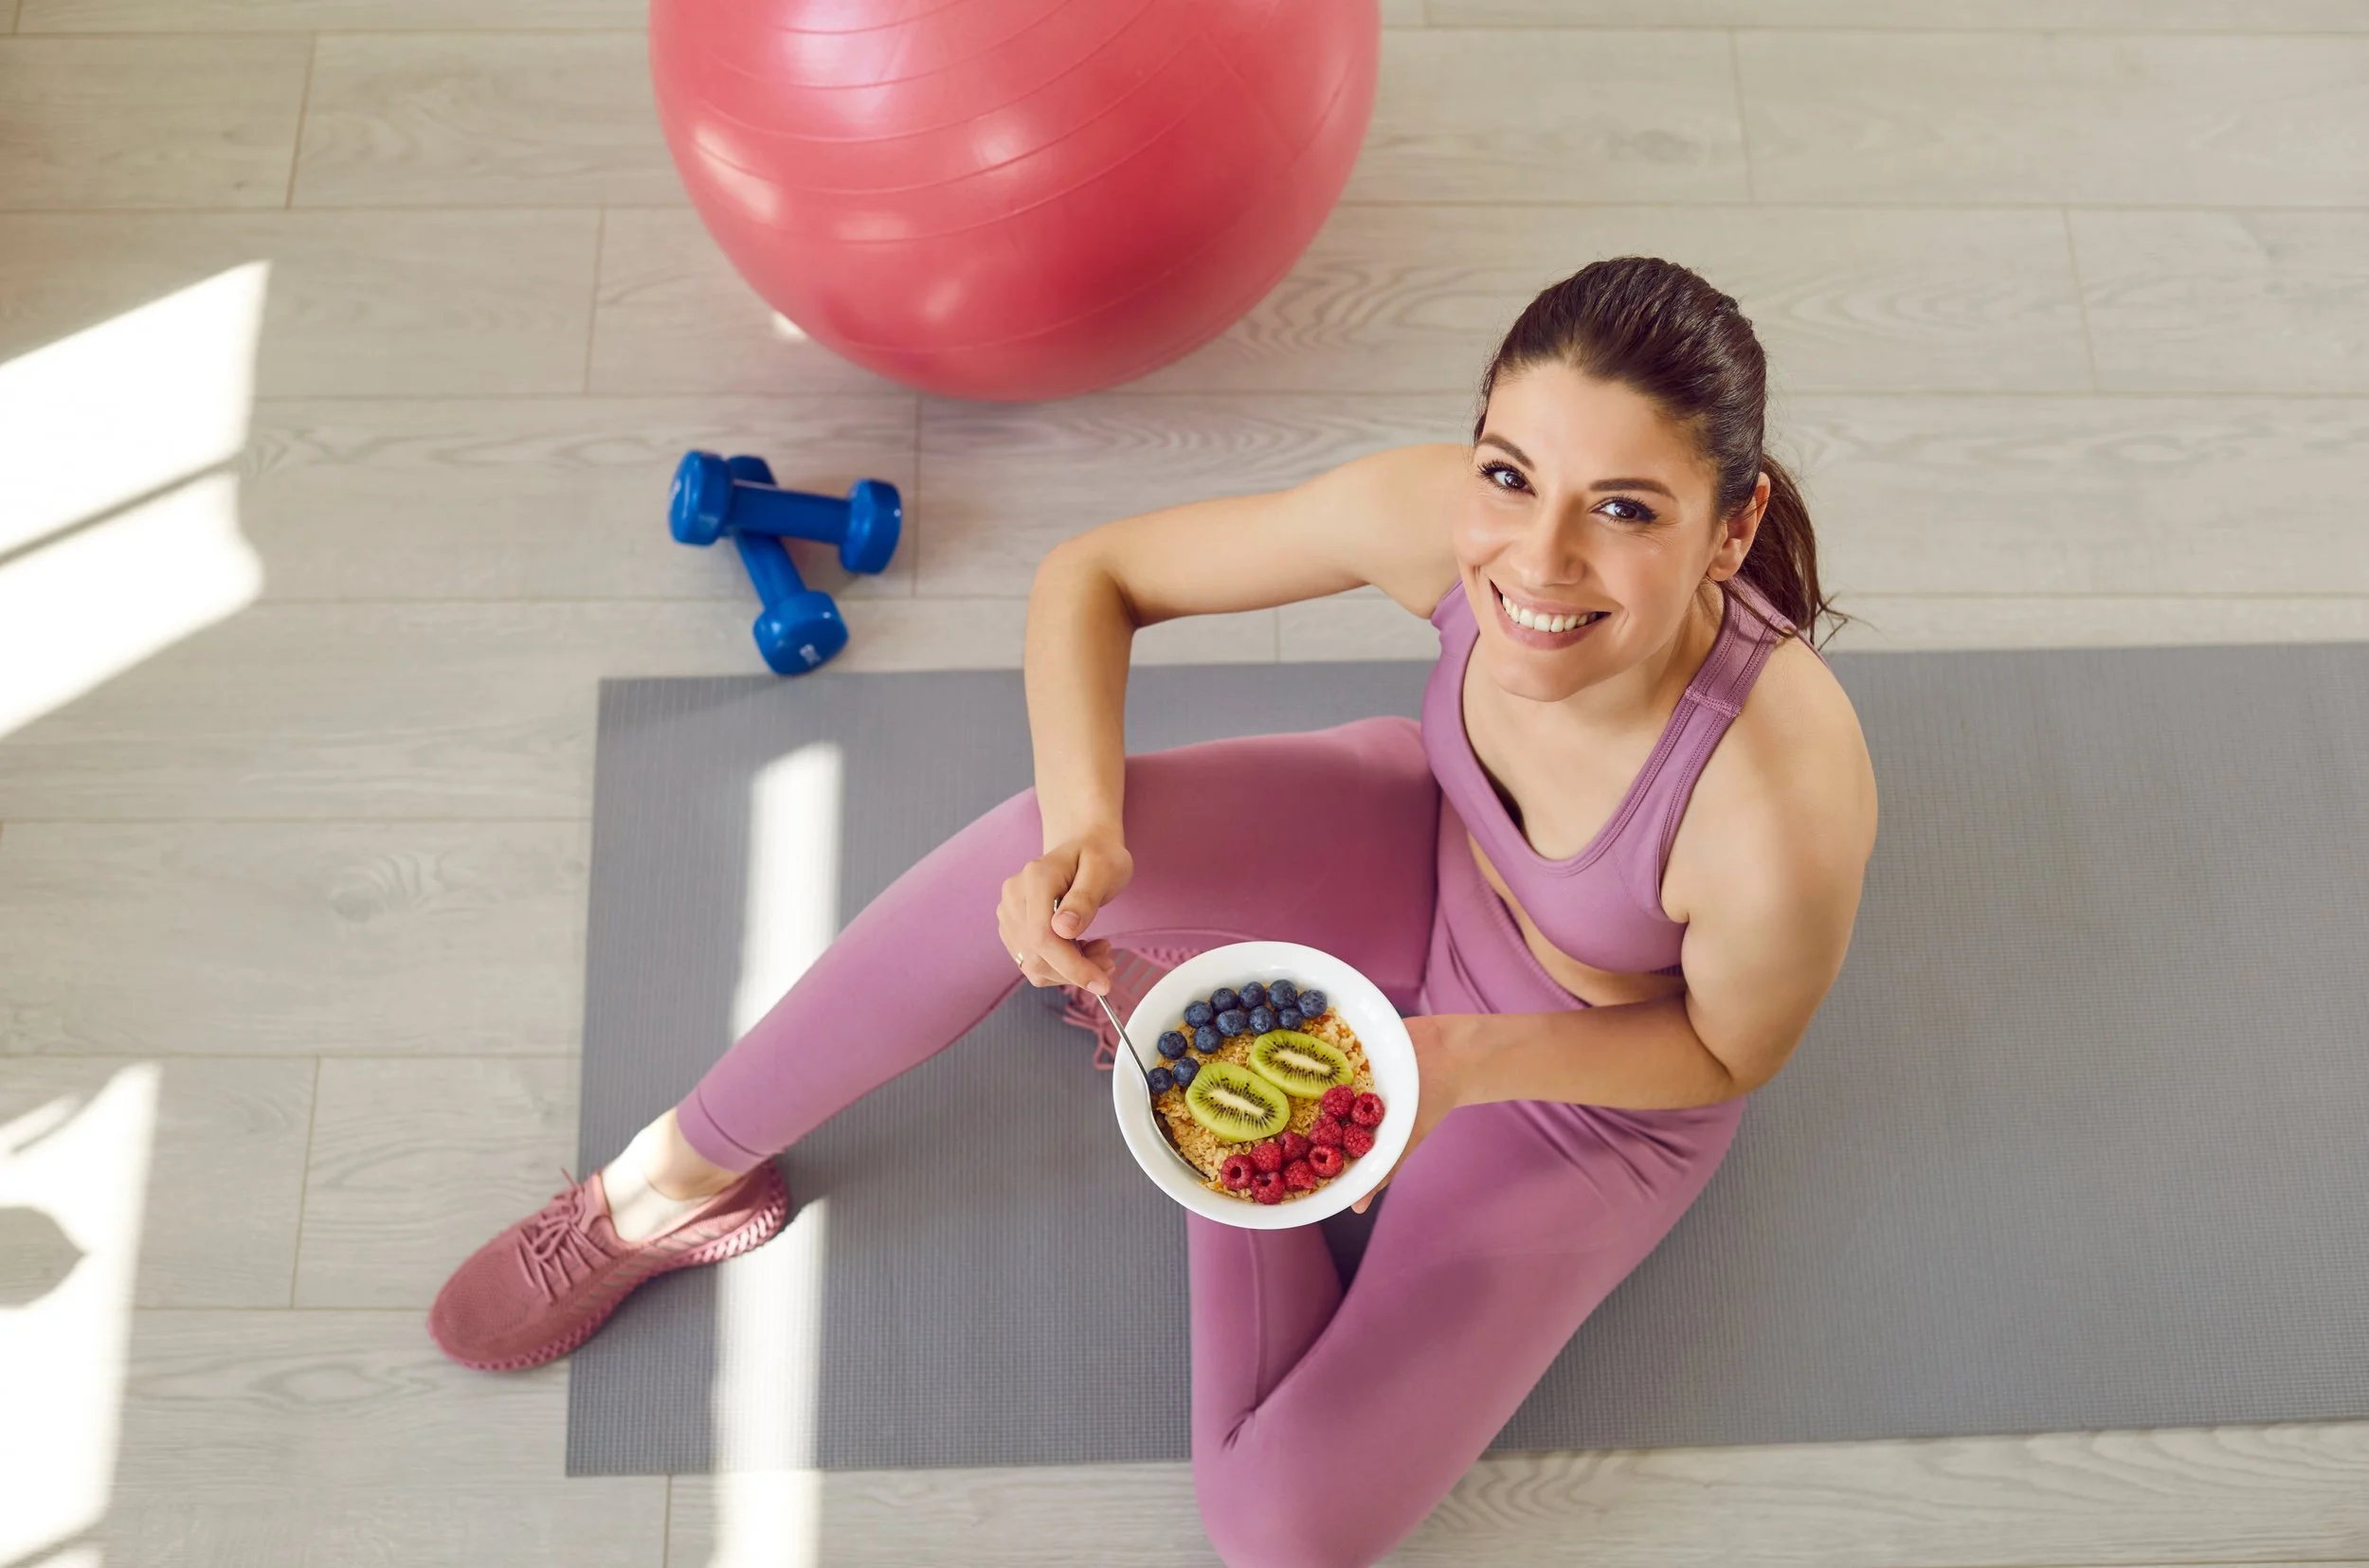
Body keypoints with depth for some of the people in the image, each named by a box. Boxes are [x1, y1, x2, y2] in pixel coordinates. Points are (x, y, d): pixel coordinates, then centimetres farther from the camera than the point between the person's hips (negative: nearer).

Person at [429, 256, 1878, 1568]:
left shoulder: (1780, 818, -41)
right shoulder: (1432, 517, -31)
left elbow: (1731, 1049, -17)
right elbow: (1091, 576, -18)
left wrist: (1468, 1058, -33)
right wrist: (1087, 822, -37)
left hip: (1599, 1091, -2)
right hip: (1425, 857, 2)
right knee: (1041, 854, -30)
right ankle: (680, 1179, -7)